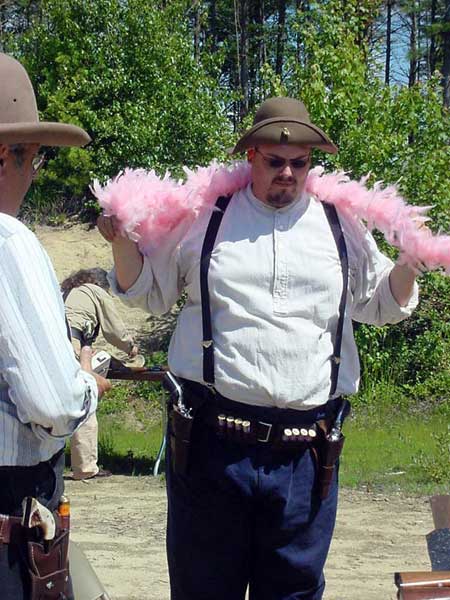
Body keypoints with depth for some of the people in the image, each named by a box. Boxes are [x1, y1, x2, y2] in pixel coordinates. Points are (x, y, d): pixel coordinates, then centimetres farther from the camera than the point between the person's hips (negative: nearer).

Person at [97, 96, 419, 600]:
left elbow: (379, 303, 22)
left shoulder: (341, 225, 11)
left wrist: (410, 259, 4)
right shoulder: (204, 216, 7)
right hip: (211, 443, -1)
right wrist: (122, 241, 0)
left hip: (307, 450, 1)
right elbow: (150, 292, 17)